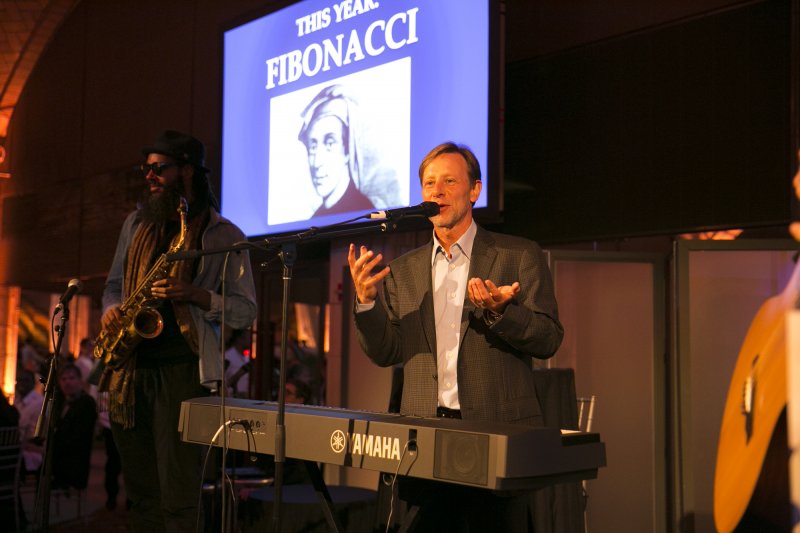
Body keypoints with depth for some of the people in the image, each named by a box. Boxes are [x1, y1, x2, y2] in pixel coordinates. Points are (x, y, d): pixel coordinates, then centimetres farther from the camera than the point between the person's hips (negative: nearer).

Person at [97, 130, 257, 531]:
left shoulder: (223, 236, 0)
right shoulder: (136, 223, 15)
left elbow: (245, 311, -3)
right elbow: (114, 283, 23)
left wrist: (196, 295, -19)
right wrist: (110, 310, 0)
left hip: (182, 368, -5)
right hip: (128, 367, 5)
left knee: (177, 491, -4)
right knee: (139, 488, 12)